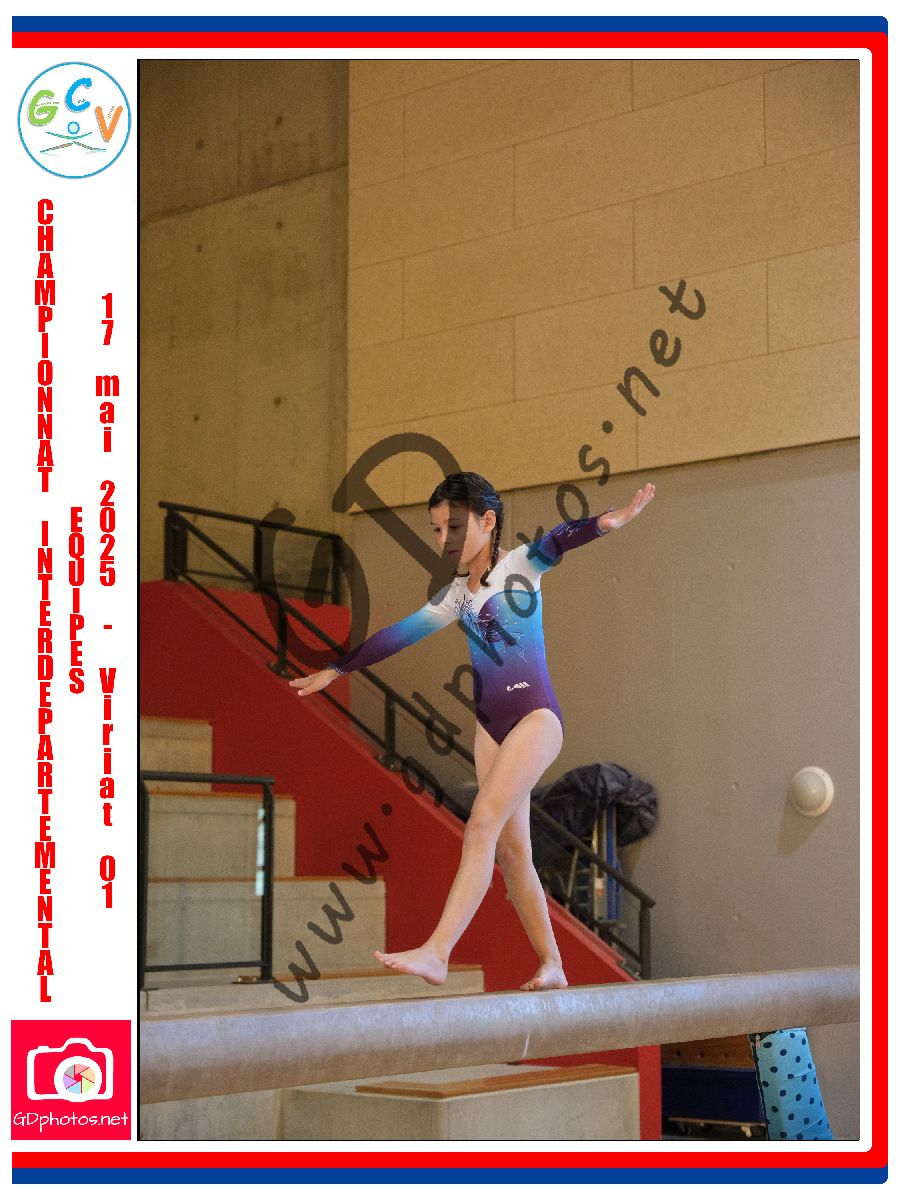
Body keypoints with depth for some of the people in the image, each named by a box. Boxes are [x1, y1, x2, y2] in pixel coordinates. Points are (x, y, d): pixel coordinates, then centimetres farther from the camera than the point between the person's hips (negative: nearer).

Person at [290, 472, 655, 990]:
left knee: (483, 823, -19)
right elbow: (398, 635, 19)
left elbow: (557, 542, -25)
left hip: (536, 716, -7)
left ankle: (437, 952, -26)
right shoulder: (457, 595, 13)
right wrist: (336, 670, 22)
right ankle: (552, 965, 13)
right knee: (511, 848, 5)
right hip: (490, 724, 7)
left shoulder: (521, 566, -4)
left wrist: (605, 522, -44)